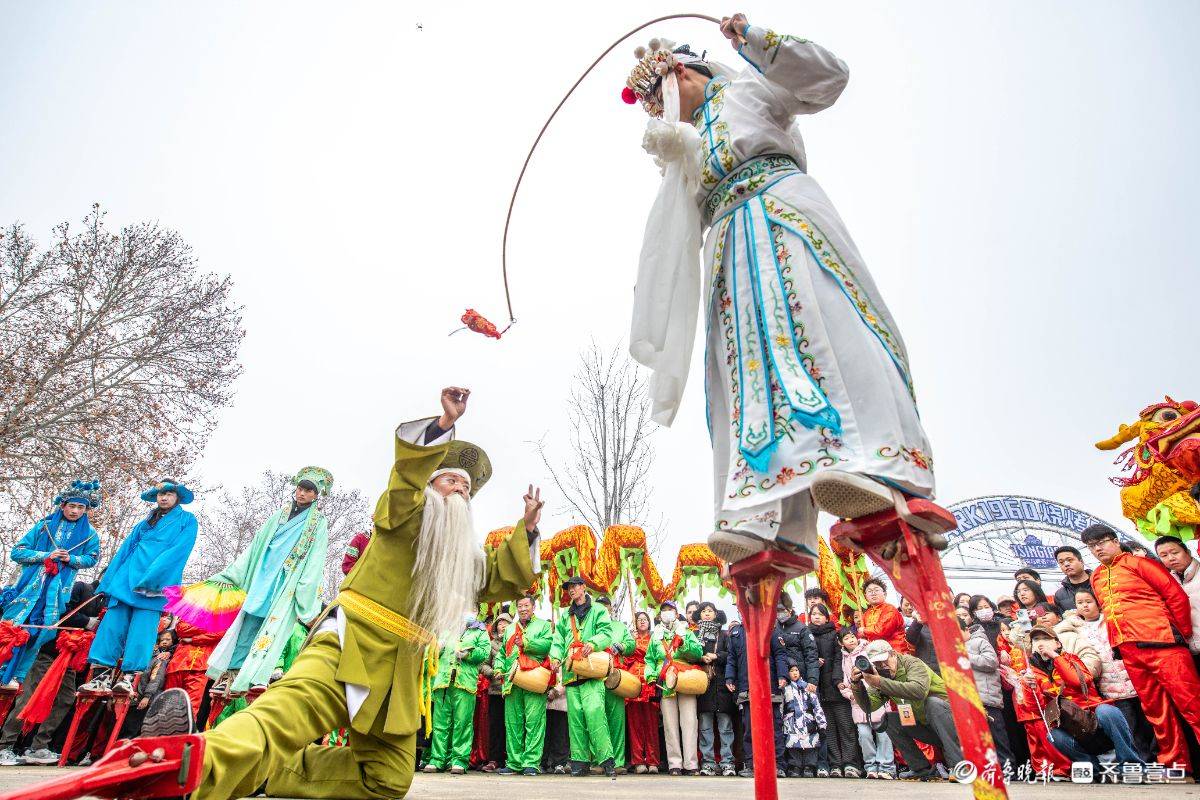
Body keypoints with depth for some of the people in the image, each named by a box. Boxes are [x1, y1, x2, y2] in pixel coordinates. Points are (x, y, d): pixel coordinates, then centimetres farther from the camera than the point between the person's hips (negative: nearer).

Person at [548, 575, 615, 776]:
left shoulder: (597, 610, 11)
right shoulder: (565, 616, 25)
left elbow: (606, 633, -1)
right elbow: (558, 639, 18)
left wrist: (593, 644, -20)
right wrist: (556, 656, -1)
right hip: (571, 671, 5)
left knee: (594, 711, -17)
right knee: (575, 715, 0)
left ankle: (606, 758, -12)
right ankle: (580, 761, 6)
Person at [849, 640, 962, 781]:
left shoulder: (913, 663, -19)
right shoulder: (883, 676, 0)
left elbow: (919, 690, -41)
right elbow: (869, 706, -11)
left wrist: (879, 682, -42)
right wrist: (856, 684, -28)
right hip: (923, 724, 6)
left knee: (932, 702, -32)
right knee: (889, 719, -11)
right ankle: (923, 769, -2)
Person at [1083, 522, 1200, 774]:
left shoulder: (1138, 563, 0)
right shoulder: (1096, 577, 18)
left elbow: (1177, 596, -3)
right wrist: (1119, 642, 14)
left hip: (1160, 644, -6)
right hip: (1129, 653, 6)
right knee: (1155, 711, 11)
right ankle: (1175, 765, 18)